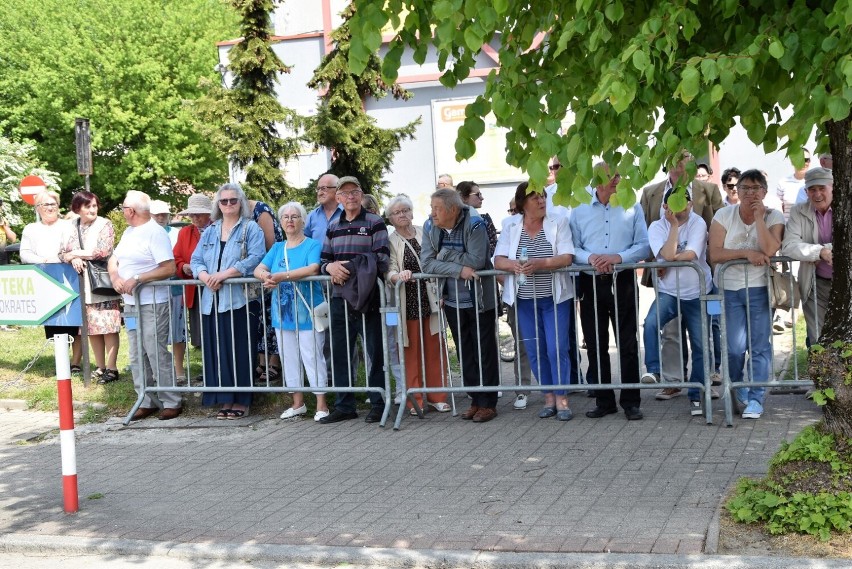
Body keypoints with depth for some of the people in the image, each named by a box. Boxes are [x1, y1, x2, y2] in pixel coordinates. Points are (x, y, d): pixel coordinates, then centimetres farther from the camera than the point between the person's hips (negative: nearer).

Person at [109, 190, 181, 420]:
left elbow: (169, 269, -21)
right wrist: (115, 276, -4)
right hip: (131, 304, 9)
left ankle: (171, 402, 0)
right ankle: (147, 401, 18)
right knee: (137, 357, 11)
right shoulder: (129, 232, 14)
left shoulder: (155, 233, -13)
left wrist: (137, 279, -21)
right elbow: (114, 259, 18)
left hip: (152, 304, -9)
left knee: (157, 354, -7)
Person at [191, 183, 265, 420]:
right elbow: (196, 260, 14)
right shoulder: (209, 232, 20)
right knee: (217, 351, 4)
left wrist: (225, 274, -18)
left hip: (240, 299, -5)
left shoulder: (251, 229, 3)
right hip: (212, 300, 5)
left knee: (240, 352, -5)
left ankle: (241, 400, 2)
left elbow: (255, 258, -11)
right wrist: (205, 276, -9)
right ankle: (226, 399, 10)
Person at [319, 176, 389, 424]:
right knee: (340, 353, 8)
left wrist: (351, 268, -16)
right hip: (340, 298, 5)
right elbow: (324, 260, 17)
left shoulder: (374, 223, 0)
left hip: (367, 298, -5)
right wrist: (330, 267, -8)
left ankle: (378, 404, 11)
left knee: (375, 352, 1)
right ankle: (344, 405, 18)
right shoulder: (333, 227, 16)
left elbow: (381, 259, -8)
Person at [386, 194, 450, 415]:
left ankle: (436, 396, 17)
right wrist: (399, 276, -35)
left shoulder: (425, 233, 9)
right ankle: (415, 399, 10)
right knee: (412, 351, 2)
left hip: (430, 299, 3)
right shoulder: (390, 242, -2)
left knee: (434, 349, 7)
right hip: (408, 303, -3)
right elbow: (390, 271, -13)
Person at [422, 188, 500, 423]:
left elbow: (476, 260, -25)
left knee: (484, 351, 3)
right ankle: (476, 399, 22)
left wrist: (445, 255, -16)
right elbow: (427, 263, -12)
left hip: (480, 300, -5)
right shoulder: (430, 229, -3)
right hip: (453, 300, 5)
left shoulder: (474, 225, -16)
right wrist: (459, 269, -23)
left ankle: (488, 403, 11)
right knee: (465, 352, 12)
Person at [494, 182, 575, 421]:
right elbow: (498, 260, -3)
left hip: (554, 298, -2)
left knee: (557, 348, -6)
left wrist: (539, 263, -27)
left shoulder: (558, 222, -2)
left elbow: (566, 258, -12)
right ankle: (549, 398, 18)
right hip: (525, 300, 2)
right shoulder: (511, 226, 4)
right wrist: (514, 265, -25)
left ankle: (561, 399, 4)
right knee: (535, 351, 6)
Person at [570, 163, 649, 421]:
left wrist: (618, 257, -16)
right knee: (596, 346, 7)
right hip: (590, 283, 2)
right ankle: (604, 401, 17)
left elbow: (643, 245, -2)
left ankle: (631, 401, 9)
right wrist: (590, 258, -16)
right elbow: (573, 247, 3)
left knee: (628, 345, 0)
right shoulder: (579, 210, 7)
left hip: (622, 282, -1)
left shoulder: (632, 208, 4)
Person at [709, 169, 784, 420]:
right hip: (729, 288, 0)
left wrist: (759, 217, -18)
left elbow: (770, 250, -19)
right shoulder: (724, 215, 0)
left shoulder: (774, 217, -2)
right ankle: (737, 387, 24)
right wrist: (746, 253, -19)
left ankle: (755, 399, 9)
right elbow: (715, 254, -9)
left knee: (760, 345, -2)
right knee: (735, 347, -5)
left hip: (759, 288, 0)